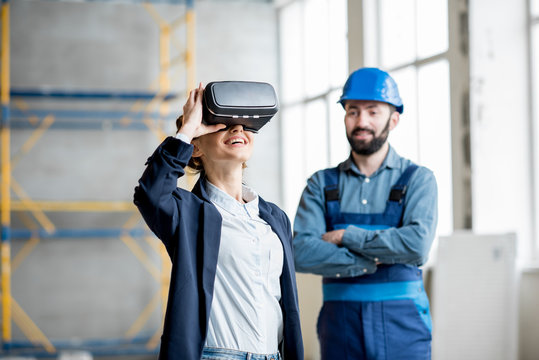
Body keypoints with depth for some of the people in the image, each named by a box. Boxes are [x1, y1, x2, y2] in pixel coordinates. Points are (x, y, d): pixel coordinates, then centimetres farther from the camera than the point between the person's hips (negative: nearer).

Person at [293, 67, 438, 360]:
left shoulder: (417, 179, 2)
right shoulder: (321, 185, 7)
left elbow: (417, 245, -14)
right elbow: (301, 253, -7)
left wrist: (345, 236, -8)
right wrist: (376, 259, -11)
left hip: (402, 324, -1)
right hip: (339, 323, 2)